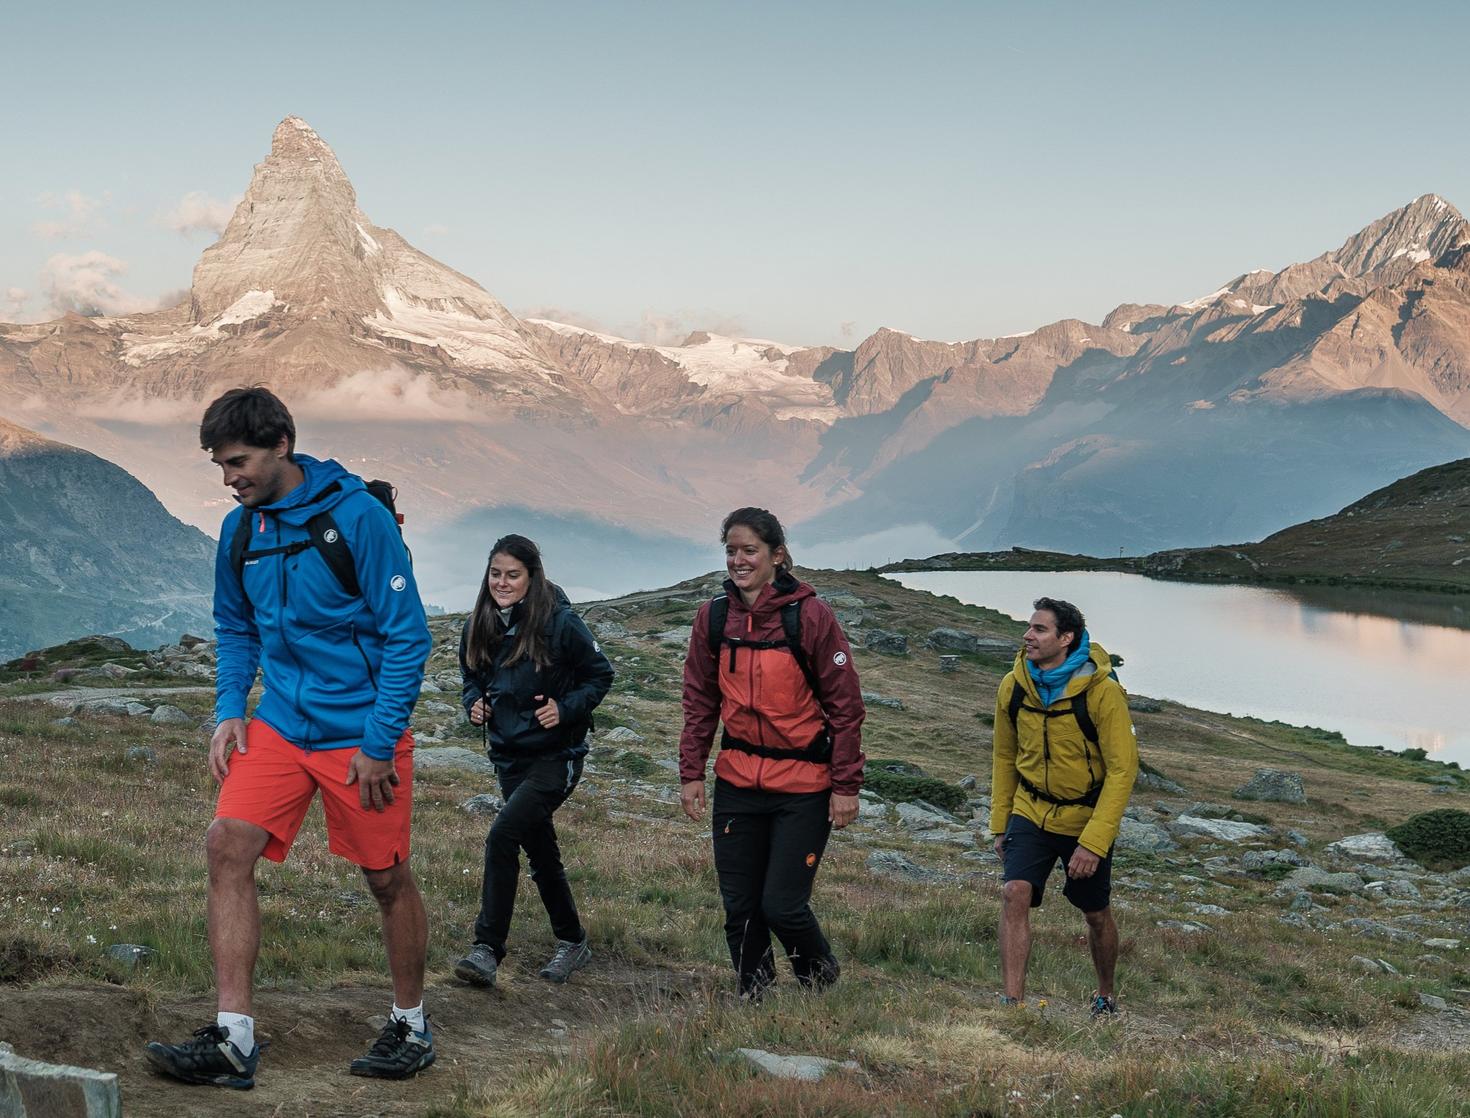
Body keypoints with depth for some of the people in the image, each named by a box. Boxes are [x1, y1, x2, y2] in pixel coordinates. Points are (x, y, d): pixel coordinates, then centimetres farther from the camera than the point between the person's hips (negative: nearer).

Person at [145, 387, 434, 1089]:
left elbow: (407, 635, -12)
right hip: (279, 724, 5)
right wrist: (229, 710, 2)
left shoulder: (358, 516, -15)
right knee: (228, 845, -12)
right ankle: (233, 1040, -9)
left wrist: (380, 745, -13)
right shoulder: (239, 531, 4)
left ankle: (410, 1026, 27)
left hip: (360, 733, -5)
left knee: (387, 879, 6)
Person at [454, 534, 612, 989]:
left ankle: (487, 950, -19)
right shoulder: (479, 627, 1)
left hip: (556, 756, -6)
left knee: (502, 836, -22)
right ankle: (572, 943, 31)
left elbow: (600, 675, -5)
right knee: (540, 853, 14)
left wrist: (565, 709, -19)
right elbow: (472, 677, 18)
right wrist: (474, 704, -3)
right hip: (509, 757, 6)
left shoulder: (560, 623, -14)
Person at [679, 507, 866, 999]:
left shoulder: (811, 616, -11)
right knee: (739, 906, 6)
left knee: (782, 905, -5)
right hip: (738, 781, 4)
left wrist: (846, 786, -8)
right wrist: (691, 773, 5)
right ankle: (753, 1002, 23)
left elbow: (845, 706, -7)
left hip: (803, 785, -4)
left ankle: (824, 985, 23)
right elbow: (700, 702, 10)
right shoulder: (713, 617, 2)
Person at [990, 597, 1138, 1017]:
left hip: (1087, 819, -2)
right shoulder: (1013, 687, -7)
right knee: (1016, 894, -18)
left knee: (1096, 915, 12)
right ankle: (1012, 1001, -15)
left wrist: (1094, 842, -23)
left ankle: (1105, 997, 36)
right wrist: (1000, 825, 8)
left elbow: (1122, 769, -19)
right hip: (1030, 812, 3)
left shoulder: (1102, 691, -21)